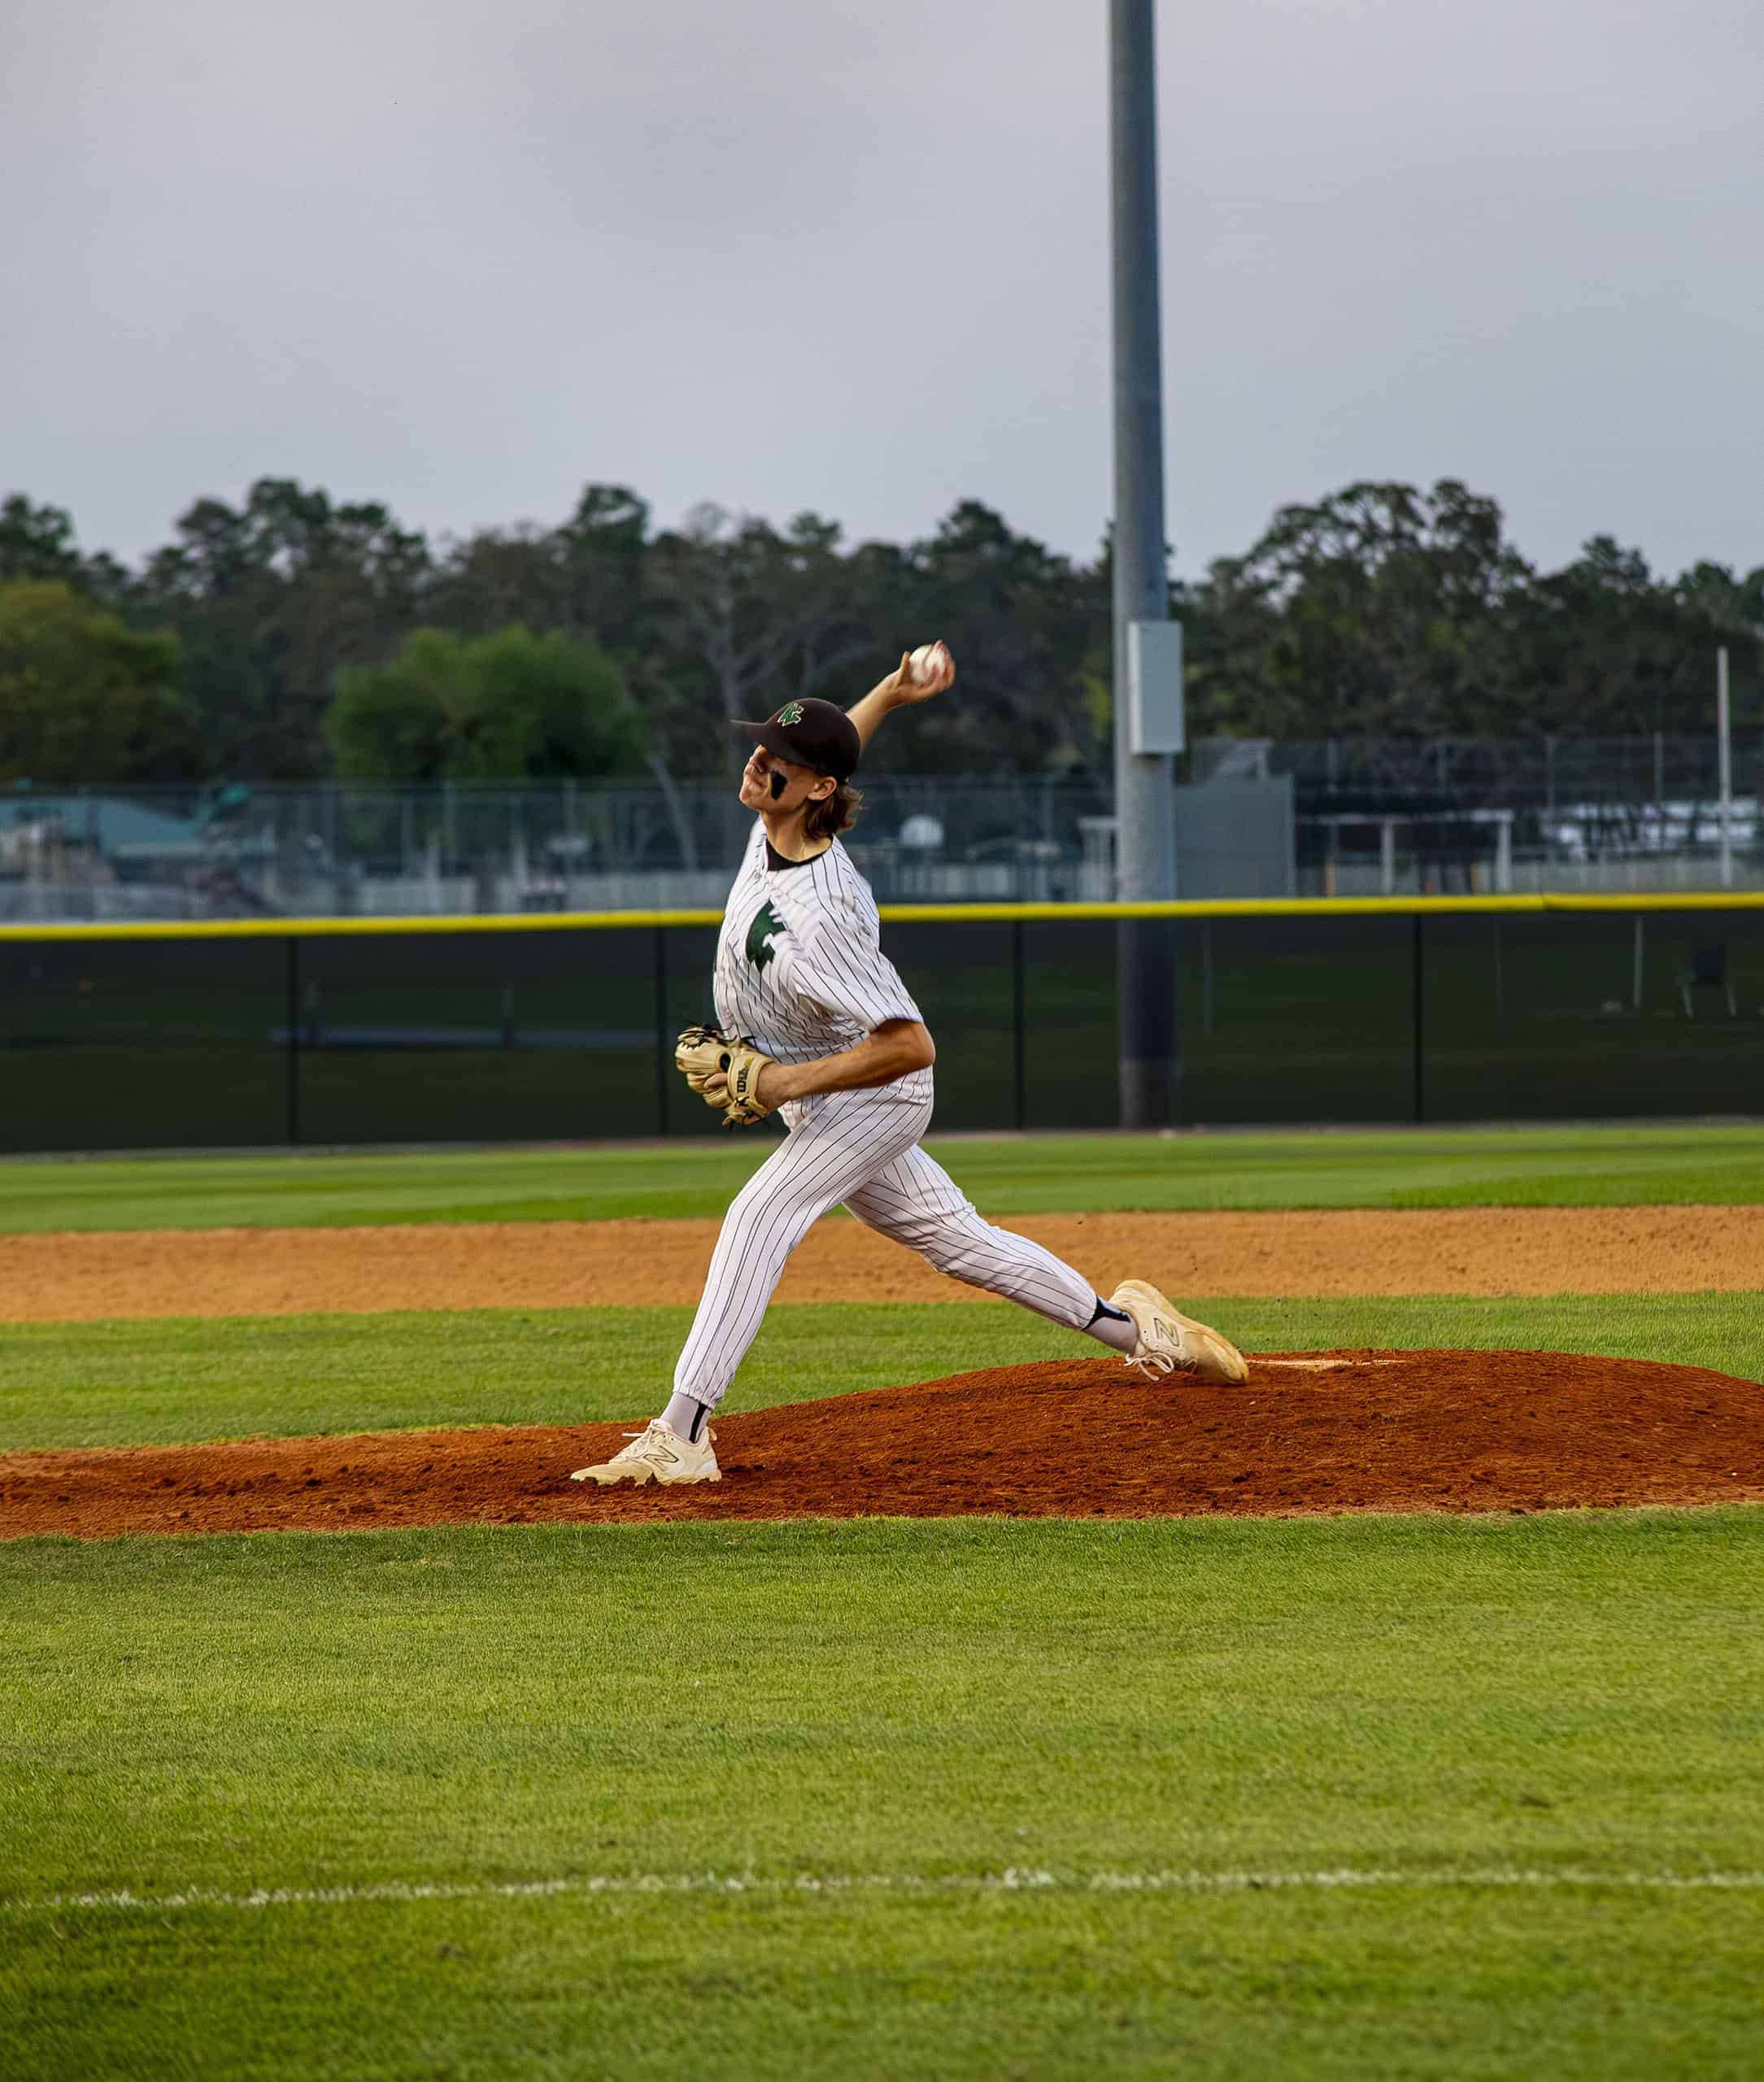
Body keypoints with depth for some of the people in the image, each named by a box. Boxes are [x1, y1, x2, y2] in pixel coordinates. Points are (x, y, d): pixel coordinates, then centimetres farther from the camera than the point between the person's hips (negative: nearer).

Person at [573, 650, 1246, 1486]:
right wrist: (888, 694, 2)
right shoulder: (773, 824, -11)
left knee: (758, 1220, -23)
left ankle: (681, 1434, -26)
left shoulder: (818, 919, -36)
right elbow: (837, 744, 15)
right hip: (821, 1096, 10)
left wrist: (787, 1083, -34)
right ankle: (1128, 1323, 34)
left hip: (872, 1098, -10)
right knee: (953, 1236, 19)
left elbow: (912, 1044, -34)